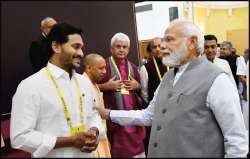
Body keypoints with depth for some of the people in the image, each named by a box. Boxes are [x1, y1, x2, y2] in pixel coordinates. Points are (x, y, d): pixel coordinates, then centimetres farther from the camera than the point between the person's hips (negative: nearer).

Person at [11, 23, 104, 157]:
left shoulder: (83, 82, 3)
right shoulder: (30, 86, -16)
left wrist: (94, 133, -10)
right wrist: (70, 141, -22)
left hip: (86, 154, 6)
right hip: (55, 154, -6)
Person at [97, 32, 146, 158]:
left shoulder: (132, 67, 13)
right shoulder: (104, 65, -4)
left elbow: (141, 86, 24)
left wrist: (137, 85, 3)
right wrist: (106, 86, -17)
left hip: (133, 114, 5)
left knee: (137, 147, 8)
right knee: (117, 149, 1)